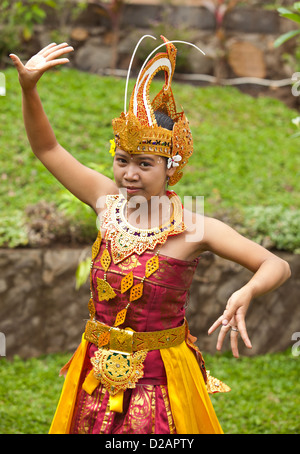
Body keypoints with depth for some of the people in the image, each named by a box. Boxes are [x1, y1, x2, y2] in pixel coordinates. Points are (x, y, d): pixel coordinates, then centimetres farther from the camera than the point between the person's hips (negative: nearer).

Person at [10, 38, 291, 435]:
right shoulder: (108, 202, -4)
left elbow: (278, 266, -16)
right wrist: (29, 89, -8)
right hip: (97, 378, 4)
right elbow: (46, 148, 6)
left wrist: (246, 293, -36)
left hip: (159, 379, -4)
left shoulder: (193, 227, -16)